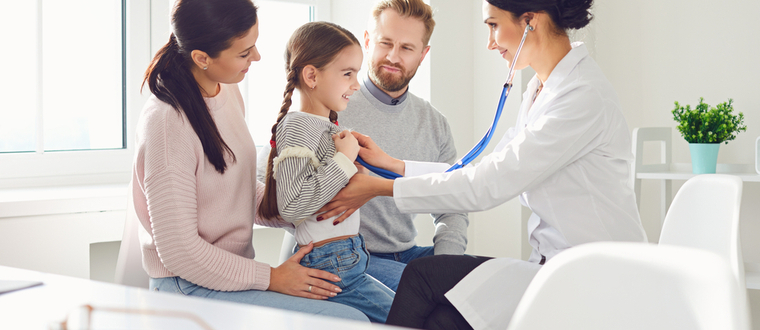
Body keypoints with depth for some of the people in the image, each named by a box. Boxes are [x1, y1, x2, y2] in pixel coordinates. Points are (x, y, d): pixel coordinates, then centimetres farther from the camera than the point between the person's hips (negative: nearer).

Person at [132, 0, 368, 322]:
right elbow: (179, 251, -20)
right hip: (190, 287, -8)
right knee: (351, 320, -21)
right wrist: (270, 278, -16)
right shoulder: (166, 123, -21)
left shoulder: (228, 92, 5)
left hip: (237, 268, 9)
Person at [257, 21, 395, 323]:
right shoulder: (297, 126, -14)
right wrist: (343, 160, -19)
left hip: (349, 260, 10)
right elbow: (291, 205, -25)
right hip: (329, 264, -10)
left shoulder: (326, 125, 16)